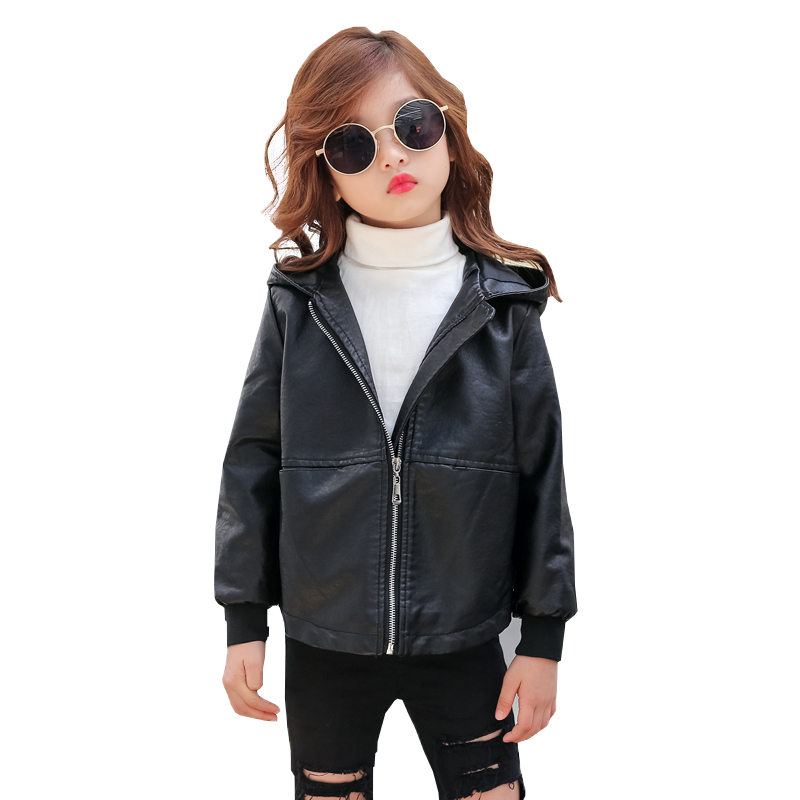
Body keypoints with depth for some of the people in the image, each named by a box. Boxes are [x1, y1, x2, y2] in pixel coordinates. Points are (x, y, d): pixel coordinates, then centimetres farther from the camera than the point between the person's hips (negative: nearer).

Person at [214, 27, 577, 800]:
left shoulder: (505, 306, -6)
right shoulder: (297, 304, -5)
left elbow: (542, 476, -3)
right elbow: (252, 464, -1)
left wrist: (545, 637, -1)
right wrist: (243, 620, 0)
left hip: (464, 642, 0)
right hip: (323, 644, 1)